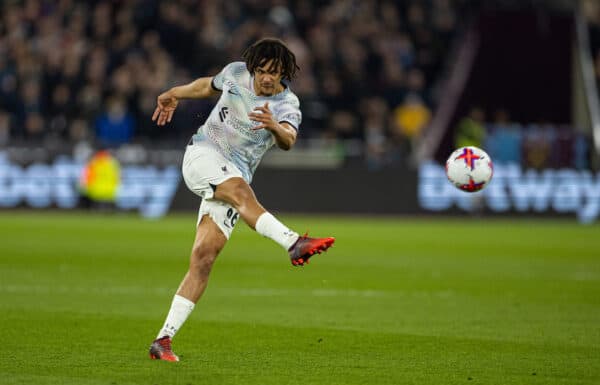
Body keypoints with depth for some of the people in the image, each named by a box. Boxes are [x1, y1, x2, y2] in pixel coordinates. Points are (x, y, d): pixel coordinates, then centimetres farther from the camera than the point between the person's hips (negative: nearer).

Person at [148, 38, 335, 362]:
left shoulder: (287, 105, -6)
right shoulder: (236, 72, 2)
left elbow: (288, 140, -29)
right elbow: (210, 85, 26)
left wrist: (275, 126, -49)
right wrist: (176, 94, 28)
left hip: (236, 175, 0)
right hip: (203, 154, 0)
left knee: (203, 257, -12)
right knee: (241, 191, -34)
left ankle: (164, 339, -11)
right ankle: (294, 243, -57)